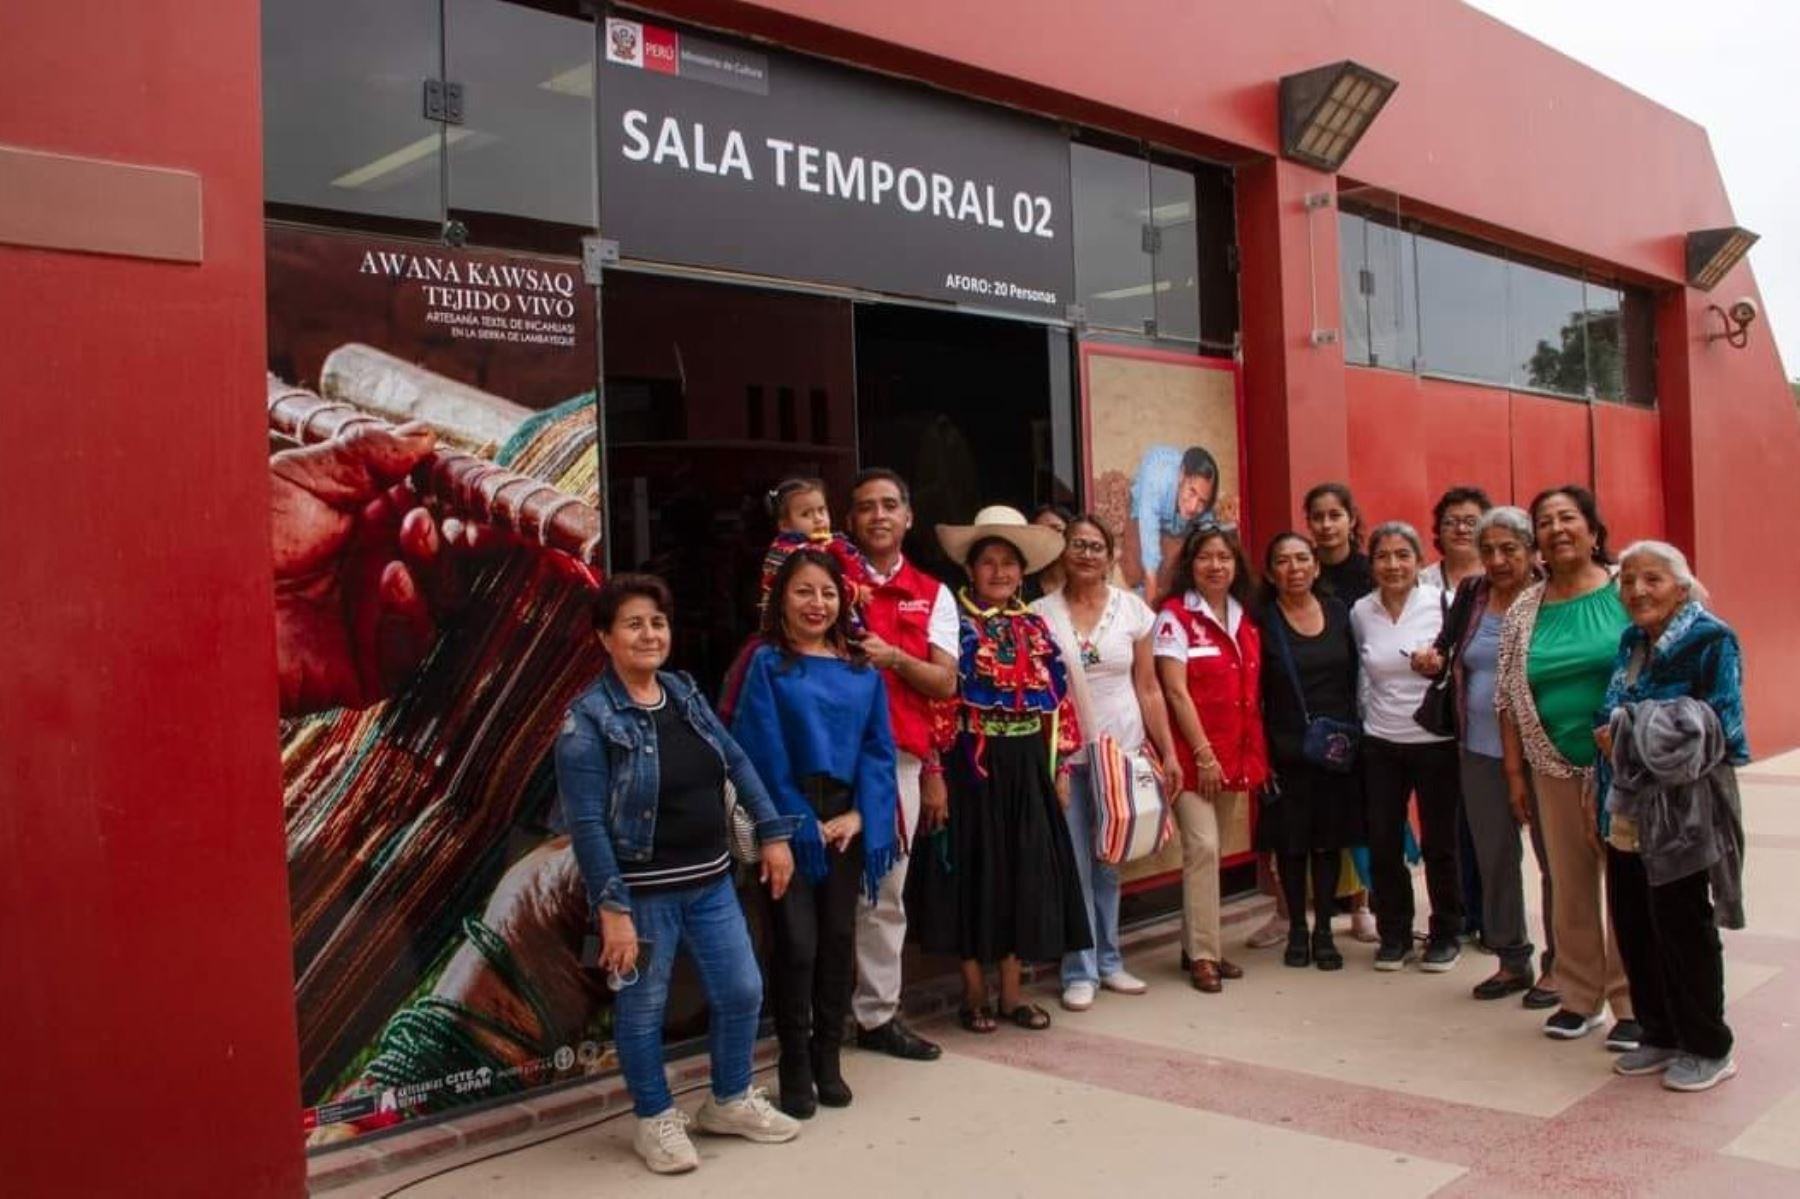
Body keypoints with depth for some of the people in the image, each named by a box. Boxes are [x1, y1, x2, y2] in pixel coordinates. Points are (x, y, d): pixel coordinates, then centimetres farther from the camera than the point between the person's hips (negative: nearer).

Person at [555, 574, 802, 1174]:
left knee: (742, 991, 12)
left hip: (711, 882, 6)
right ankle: (655, 1120, 29)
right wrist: (612, 908, -21)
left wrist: (773, 832, 5)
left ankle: (729, 1101, 34)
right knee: (642, 1008, 8)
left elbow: (737, 762, 10)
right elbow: (586, 823, -17)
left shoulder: (686, 693, 6)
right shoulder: (588, 721, -14)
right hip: (643, 892, -6)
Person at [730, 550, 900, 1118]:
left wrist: (860, 815, -7)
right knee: (797, 941, -3)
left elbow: (878, 748, 5)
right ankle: (795, 1068, 11)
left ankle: (828, 1060, 22)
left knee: (839, 938, 9)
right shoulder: (766, 664, -2)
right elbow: (762, 753, -7)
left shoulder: (862, 670, 8)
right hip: (790, 819, -3)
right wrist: (802, 822, -11)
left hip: (848, 820, 4)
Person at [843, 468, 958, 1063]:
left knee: (885, 888, 9)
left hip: (902, 755, 3)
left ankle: (878, 1013, 19)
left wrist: (893, 658, -12)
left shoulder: (932, 594, 12)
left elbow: (944, 683, 4)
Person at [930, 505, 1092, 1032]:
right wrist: (935, 771, -16)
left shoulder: (1035, 627, 10)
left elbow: (1057, 701, 11)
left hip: (1027, 765, 5)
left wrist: (1061, 768, 7)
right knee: (975, 871, 2)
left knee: (1024, 872, 8)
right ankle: (974, 994, 15)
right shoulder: (955, 624, -4)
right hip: (973, 764, -4)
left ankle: (1012, 992, 20)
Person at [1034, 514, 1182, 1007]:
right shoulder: (1041, 613, -1)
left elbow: (1148, 688, 6)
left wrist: (1167, 752, 3)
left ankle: (1109, 961, 24)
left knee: (1109, 863, 10)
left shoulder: (1133, 609, 3)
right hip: (1065, 757, -2)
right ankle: (1080, 972, 11)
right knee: (1075, 865, 0)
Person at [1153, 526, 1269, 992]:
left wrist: (1257, 754, 7)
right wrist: (1204, 754, -15)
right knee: (1203, 847, -10)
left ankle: (1198, 944, 20)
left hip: (1238, 754, 6)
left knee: (1210, 849, 12)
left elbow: (1252, 692, 13)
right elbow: (1176, 691, -12)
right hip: (1194, 754, -6)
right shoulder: (1176, 616, -7)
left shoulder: (1245, 619, 12)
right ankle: (1203, 955, -4)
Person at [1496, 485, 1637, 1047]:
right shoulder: (1524, 612, 6)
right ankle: (1580, 996, 22)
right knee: (1569, 884, 10)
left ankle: (1632, 1004, 13)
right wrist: (1515, 772, 6)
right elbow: (1508, 696, 8)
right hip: (1556, 768, 3)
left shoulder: (1627, 592, -2)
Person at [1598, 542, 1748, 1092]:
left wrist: (1632, 734, -18)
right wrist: (1613, 735, 2)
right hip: (1631, 808, 7)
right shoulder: (1631, 642, 12)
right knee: (1631, 921, 10)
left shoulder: (1710, 641, -9)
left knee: (1681, 923, 0)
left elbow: (1720, 728, -17)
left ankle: (1708, 1048, 16)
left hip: (1684, 810, -7)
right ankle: (1661, 1035, 26)